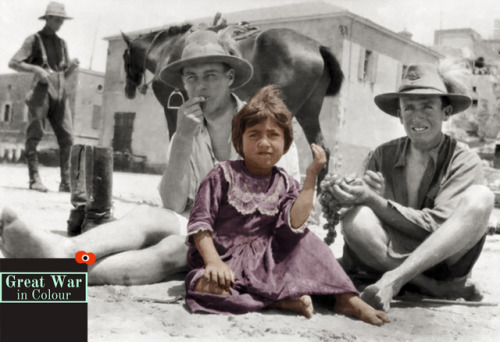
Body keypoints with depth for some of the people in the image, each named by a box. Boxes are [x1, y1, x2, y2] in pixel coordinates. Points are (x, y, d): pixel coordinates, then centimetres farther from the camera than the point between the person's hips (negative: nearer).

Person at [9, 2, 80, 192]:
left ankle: (66, 182, 1)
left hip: (60, 93, 5)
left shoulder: (62, 43, 20)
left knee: (67, 138, -2)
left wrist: (73, 66, 1)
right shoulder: (35, 40, 5)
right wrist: (36, 69, -15)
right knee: (35, 134, -4)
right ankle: (34, 179, 1)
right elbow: (13, 63, -1)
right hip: (41, 91, -4)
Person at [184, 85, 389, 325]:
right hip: (224, 259, -2)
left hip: (266, 260, 3)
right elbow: (200, 222, -8)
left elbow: (294, 224, -16)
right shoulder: (223, 174, -4)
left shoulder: (285, 184, 3)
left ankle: (347, 299, -15)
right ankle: (280, 301, -24)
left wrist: (311, 176, -14)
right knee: (205, 287, -35)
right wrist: (213, 261, -23)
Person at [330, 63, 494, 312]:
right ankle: (441, 289, -21)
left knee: (480, 198, -25)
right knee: (356, 220, -28)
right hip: (392, 256, 1)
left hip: (443, 260, 0)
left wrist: (373, 200, -22)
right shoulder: (383, 156, 1)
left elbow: (434, 225, -15)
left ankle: (393, 280, -31)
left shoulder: (464, 162, -4)